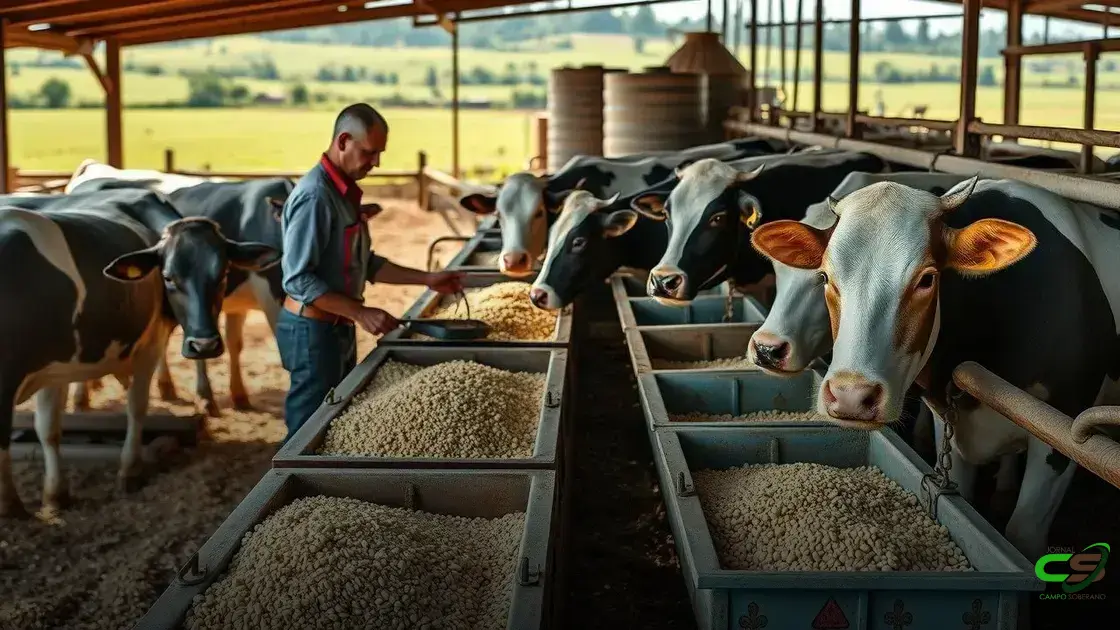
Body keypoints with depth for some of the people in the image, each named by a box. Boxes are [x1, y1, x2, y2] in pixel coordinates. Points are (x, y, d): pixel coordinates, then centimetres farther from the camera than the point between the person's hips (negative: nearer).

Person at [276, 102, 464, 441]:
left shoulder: (346, 192, 9)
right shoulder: (315, 196, -21)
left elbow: (365, 264, 15)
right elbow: (299, 279, -24)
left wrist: (428, 279, 9)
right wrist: (360, 313, -26)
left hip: (340, 328, 9)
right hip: (313, 331, -9)